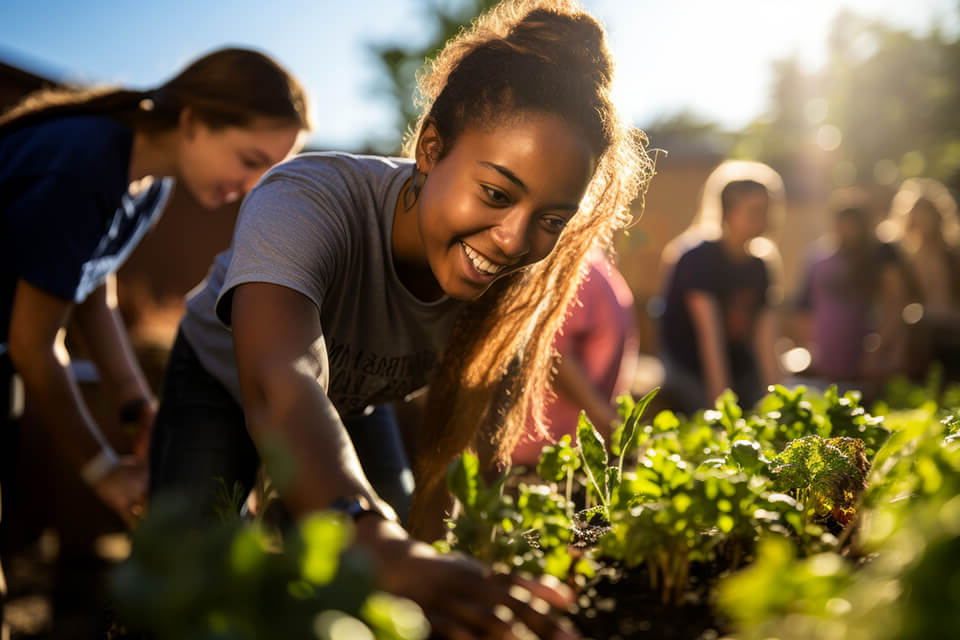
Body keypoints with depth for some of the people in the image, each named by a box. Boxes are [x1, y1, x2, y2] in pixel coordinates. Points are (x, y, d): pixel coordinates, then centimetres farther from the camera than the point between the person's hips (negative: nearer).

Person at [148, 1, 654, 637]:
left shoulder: (515, 280, -26)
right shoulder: (307, 204, -43)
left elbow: (477, 443, -27)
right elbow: (280, 387, -61)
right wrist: (380, 544, -79)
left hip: (354, 405, 4)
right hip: (224, 382, -3)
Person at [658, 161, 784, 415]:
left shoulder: (760, 265, 6)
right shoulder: (699, 257, -13)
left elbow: (765, 339, 3)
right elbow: (709, 333, -21)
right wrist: (720, 398, -26)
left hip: (740, 373, 6)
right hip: (690, 374, -6)